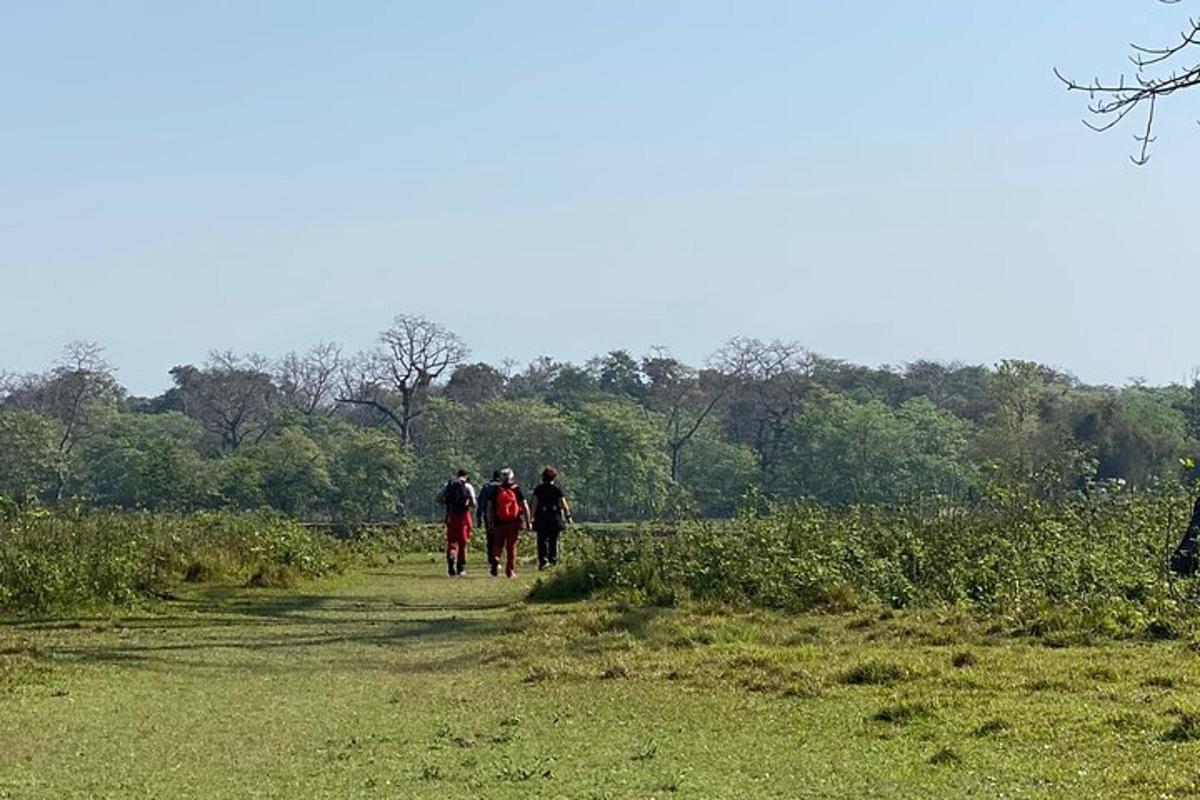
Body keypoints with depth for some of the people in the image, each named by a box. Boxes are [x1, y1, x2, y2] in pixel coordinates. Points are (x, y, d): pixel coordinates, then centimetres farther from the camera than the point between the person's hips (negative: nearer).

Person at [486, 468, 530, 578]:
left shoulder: (496, 490, 1)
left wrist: (490, 522, 9)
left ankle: (495, 559, -17)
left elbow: (490, 508, 2)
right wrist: (527, 522, 5)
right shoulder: (517, 490, -1)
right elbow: (525, 507, -2)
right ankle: (510, 570, 9)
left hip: (499, 523, 0)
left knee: (498, 545, 12)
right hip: (514, 523, 0)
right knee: (511, 547, 9)